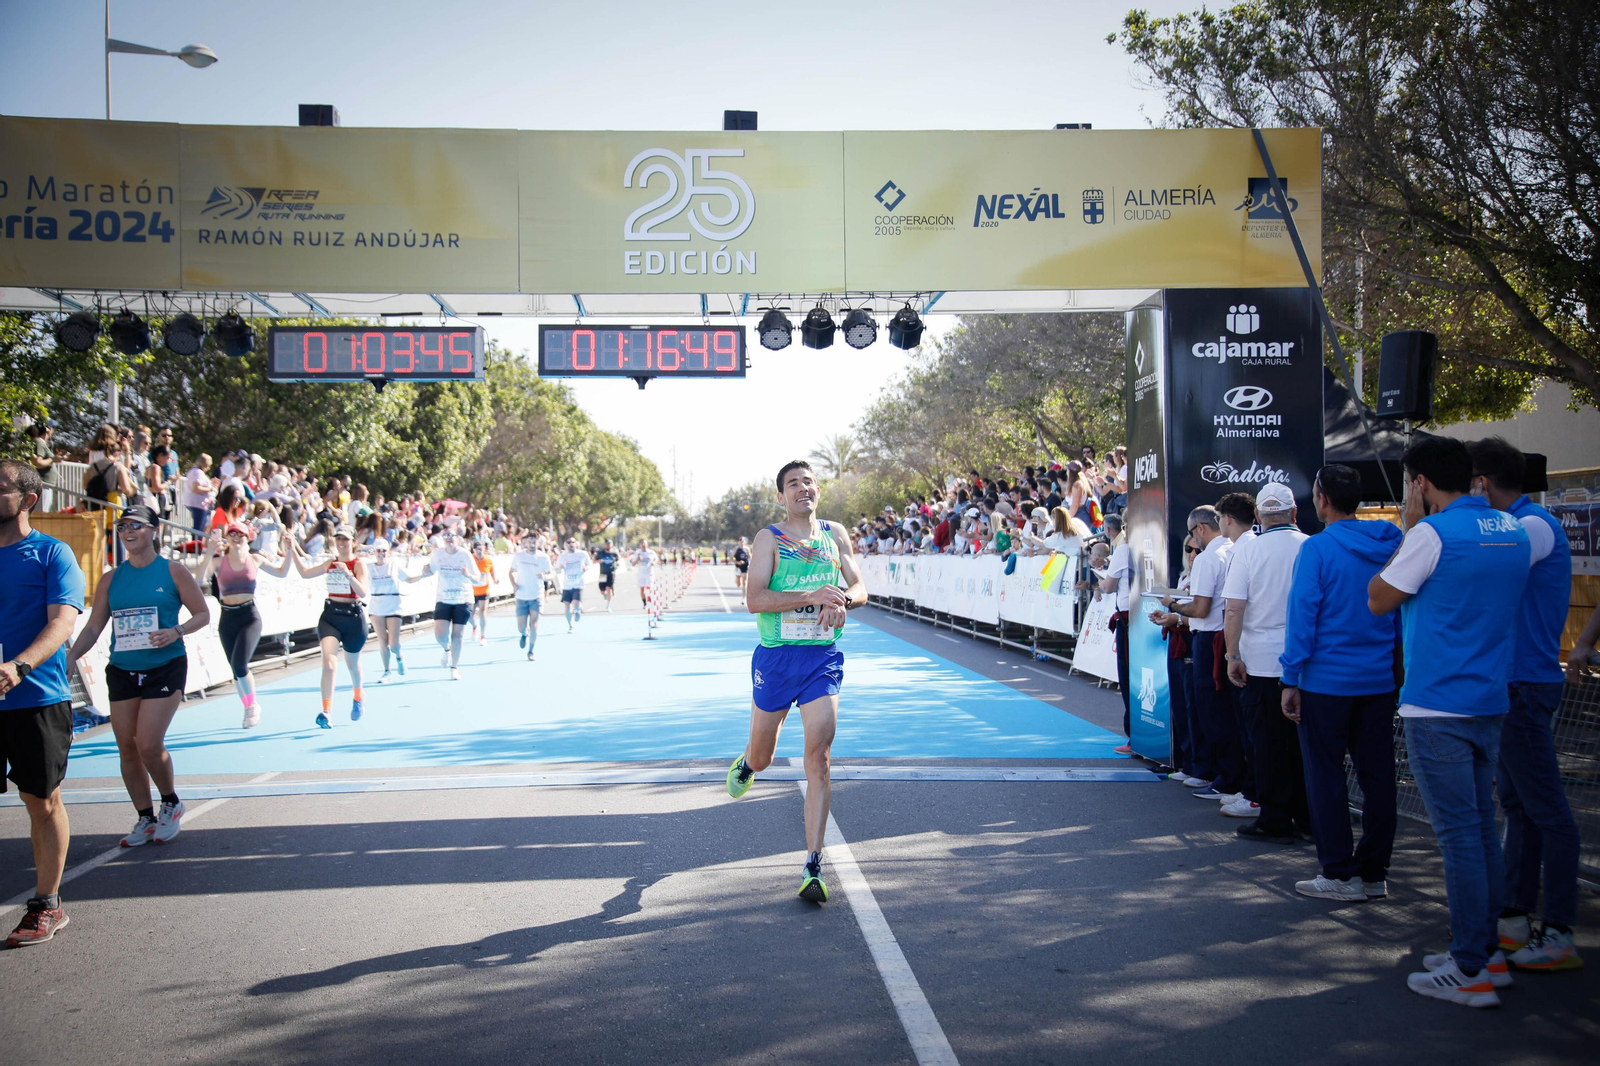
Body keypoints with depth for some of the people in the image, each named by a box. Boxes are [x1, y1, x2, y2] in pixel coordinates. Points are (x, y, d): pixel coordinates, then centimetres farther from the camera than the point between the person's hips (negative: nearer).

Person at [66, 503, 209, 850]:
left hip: (165, 668, -4)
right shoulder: (111, 579, 8)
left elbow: (203, 615, 1)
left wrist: (176, 631, -17)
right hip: (122, 671, 5)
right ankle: (145, 818, 17)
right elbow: (93, 627, 10)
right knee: (127, 747, 4)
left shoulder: (172, 570, -2)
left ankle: (171, 804, 13)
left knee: (148, 744, -13)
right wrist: (71, 657, -6)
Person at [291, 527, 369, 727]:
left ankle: (358, 698, 46)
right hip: (330, 615, 3)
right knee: (328, 662, -17)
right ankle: (326, 711, -23)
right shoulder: (330, 563, 9)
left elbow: (363, 593, -18)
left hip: (353, 616, -3)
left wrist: (348, 574, -31)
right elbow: (304, 572, 13)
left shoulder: (359, 564, -7)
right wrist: (293, 549, 7)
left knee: (352, 664, 17)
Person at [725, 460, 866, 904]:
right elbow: (754, 600, -15)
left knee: (818, 760, -10)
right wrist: (813, 596, -25)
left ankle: (812, 868, -6)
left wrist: (842, 601, -15)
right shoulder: (769, 538, -4)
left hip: (823, 659, 2)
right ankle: (746, 764, 54)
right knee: (761, 758, 13)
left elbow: (859, 589, 9)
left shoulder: (835, 533, 8)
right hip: (776, 658, -1)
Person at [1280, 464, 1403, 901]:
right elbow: (1402, 614, 12)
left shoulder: (1318, 548, -12)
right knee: (1377, 776, 10)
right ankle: (1373, 872, 18)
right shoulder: (1390, 546, 6)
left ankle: (1339, 874, 7)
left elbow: (1302, 617, -13)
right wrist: (1394, 663, 20)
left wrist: (1291, 680, -8)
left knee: (1326, 777, 4)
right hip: (1380, 681, 6)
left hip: (1327, 681, -5)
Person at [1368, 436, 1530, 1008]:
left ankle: (1469, 972, 1)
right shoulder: (1514, 532, 10)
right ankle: (1487, 949, 25)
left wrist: (1409, 530, 1)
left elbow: (1378, 601, -5)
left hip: (1438, 705, -8)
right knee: (1482, 827, 16)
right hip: (1490, 701, 8)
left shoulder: (1434, 532, -14)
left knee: (1459, 833, -4)